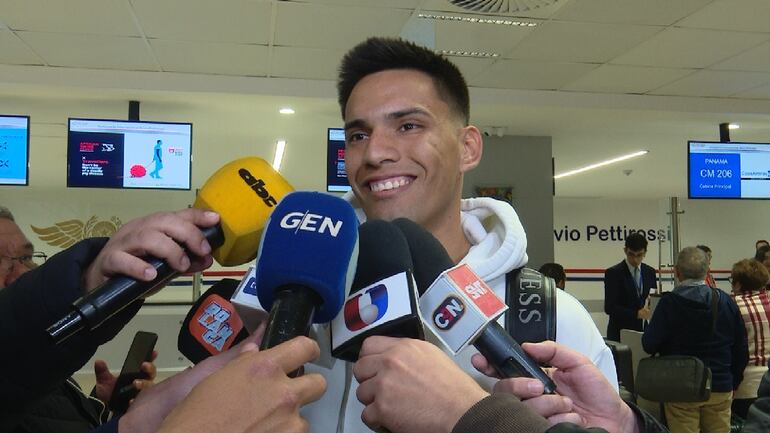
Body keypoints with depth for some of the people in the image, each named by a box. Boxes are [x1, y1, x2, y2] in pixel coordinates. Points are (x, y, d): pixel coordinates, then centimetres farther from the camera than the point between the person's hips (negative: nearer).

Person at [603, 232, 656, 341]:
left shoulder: (650, 272, 10)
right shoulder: (613, 273, -6)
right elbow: (609, 307, -12)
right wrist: (637, 314, -22)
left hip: (644, 332, 4)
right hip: (620, 333, -4)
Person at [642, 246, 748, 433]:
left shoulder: (669, 302, -13)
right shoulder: (726, 301, -2)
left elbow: (649, 345, -13)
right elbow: (741, 349, 4)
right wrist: (733, 383, 17)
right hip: (721, 388, 3)